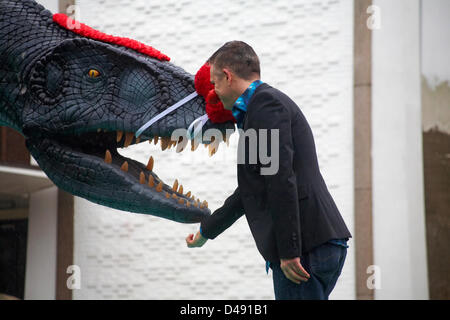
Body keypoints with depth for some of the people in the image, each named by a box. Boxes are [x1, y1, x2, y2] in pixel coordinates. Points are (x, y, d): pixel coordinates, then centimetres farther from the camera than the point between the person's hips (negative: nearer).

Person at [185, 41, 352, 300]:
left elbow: (282, 180, -17)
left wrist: (289, 252, -20)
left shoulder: (265, 102, -7)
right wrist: (206, 231, 44)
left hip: (306, 247, -10)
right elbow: (251, 189, 34)